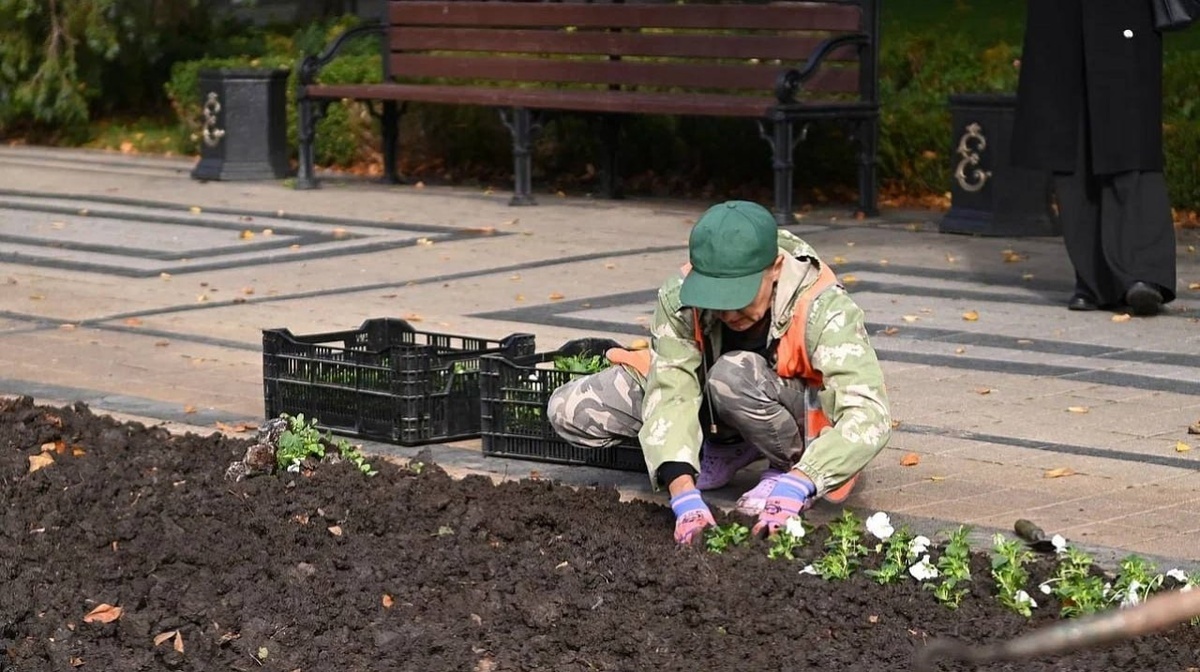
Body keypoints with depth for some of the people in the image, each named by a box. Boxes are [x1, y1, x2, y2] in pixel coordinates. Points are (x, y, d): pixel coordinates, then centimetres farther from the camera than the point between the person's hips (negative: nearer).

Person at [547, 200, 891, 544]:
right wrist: (683, 491, -49)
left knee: (736, 376, -38)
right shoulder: (679, 298, -26)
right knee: (569, 410, -13)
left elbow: (869, 413, -41)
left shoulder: (823, 308, -33)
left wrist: (799, 484, -55)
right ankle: (730, 447, 2)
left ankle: (792, 469, -8)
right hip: (713, 411, 4)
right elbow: (670, 393, -33)